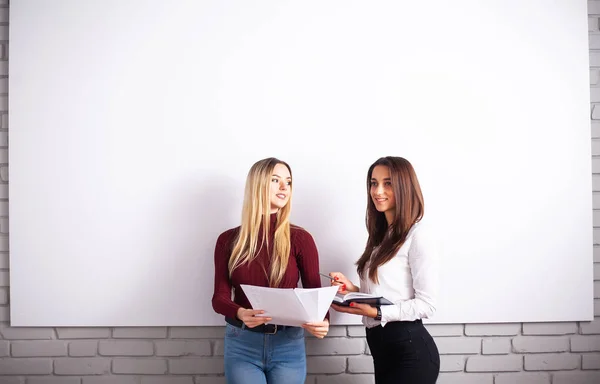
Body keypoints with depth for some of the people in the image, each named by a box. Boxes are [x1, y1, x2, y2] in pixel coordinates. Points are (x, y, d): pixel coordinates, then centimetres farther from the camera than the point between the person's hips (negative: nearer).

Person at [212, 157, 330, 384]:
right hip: (242, 344, 0)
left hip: (288, 345, 0)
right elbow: (220, 297, -2)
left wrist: (322, 321, -24)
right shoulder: (229, 240, 1)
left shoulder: (300, 239, -2)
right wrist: (240, 313, -24)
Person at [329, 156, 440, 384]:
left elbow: (426, 304, -15)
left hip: (410, 350, -8)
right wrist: (354, 291, -1)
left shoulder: (417, 236, -12)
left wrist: (377, 313, -24)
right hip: (381, 346, 8)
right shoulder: (381, 236, 13)